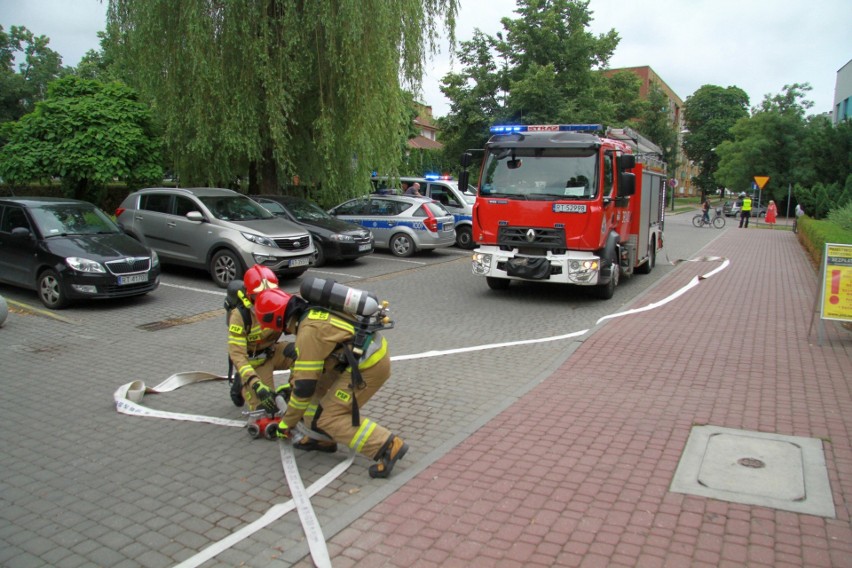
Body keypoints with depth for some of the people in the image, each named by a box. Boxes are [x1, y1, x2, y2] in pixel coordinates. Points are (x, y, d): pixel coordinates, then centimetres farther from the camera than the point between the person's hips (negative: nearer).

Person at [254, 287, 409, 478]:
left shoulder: (308, 331, -17)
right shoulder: (313, 311, 11)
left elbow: (305, 384, -15)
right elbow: (306, 361, 29)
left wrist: (287, 423, -1)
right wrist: (290, 384, 40)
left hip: (369, 366, -10)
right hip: (372, 350, 10)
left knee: (330, 417, -4)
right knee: (318, 383, 17)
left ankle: (388, 445, -12)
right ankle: (323, 437, 23)